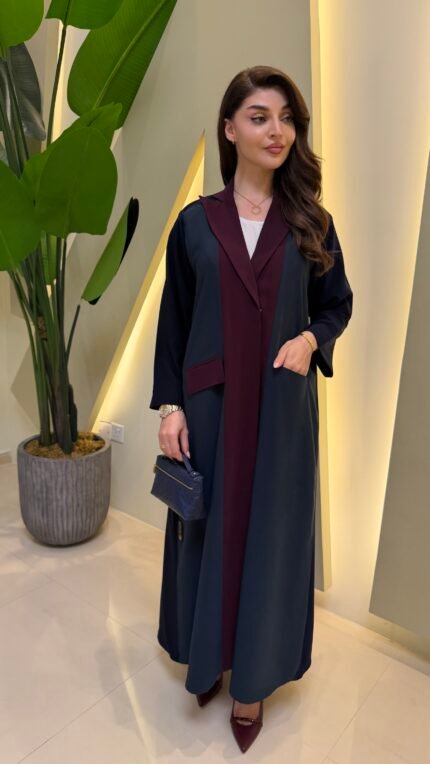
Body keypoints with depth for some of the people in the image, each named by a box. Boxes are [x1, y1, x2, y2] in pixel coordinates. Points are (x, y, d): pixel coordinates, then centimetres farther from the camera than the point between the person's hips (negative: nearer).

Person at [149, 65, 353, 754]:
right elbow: (173, 322, 2)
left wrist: (311, 339, -12)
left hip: (282, 406, 1)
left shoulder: (311, 223, 4)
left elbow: (339, 303, 10)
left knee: (271, 530, 9)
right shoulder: (195, 222, 2)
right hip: (209, 403, 0)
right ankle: (208, 655, 36)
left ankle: (253, 678, 29)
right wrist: (169, 405, -5)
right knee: (208, 526, 11)